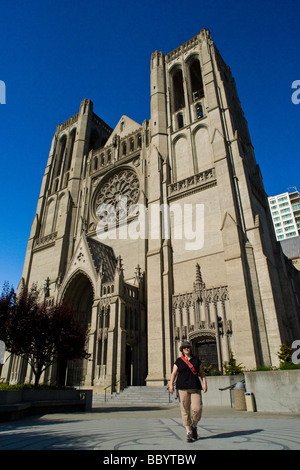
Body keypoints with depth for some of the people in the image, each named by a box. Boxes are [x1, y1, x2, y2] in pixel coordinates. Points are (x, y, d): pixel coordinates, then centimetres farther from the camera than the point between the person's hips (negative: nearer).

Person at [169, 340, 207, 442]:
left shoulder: (196, 359, 13)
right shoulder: (179, 361, 8)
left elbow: (201, 372, 13)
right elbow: (174, 373, 3)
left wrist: (204, 383, 0)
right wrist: (171, 385, -9)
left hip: (195, 388, 1)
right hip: (183, 388, -1)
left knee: (197, 409, -8)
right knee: (185, 410, -2)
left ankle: (194, 426, 20)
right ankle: (189, 432, 11)